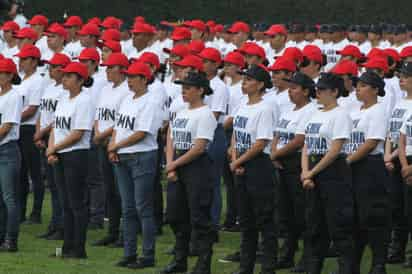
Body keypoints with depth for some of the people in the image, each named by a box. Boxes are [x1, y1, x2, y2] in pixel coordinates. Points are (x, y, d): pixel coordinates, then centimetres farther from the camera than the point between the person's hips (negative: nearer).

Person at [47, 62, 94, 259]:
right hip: (59, 157, 9)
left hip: (77, 155, -9)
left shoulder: (84, 101, -12)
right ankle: (68, 247, 16)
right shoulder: (63, 100, 14)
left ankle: (79, 249, -2)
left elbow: (77, 134, -16)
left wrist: (54, 148, -10)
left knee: (77, 203, -5)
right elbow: (55, 128, 15)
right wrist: (51, 150, -1)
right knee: (66, 203, 11)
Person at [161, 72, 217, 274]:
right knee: (175, 214, 12)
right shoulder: (181, 113, 14)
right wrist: (170, 166, -1)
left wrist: (175, 164, -12)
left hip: (197, 166, -9)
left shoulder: (205, 115, -11)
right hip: (177, 167, 9)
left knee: (199, 217, -5)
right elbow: (171, 141, 13)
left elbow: (199, 148, -17)